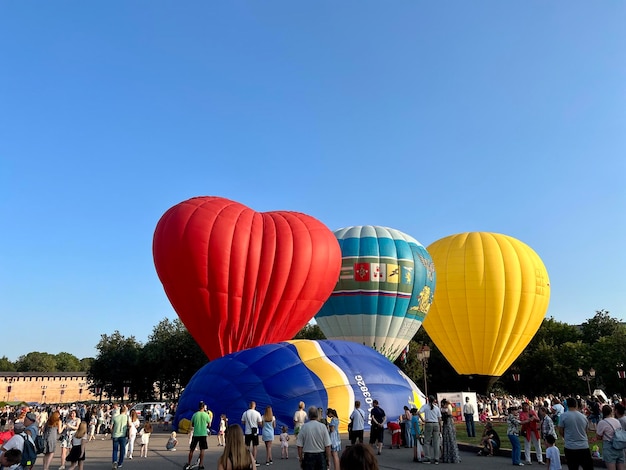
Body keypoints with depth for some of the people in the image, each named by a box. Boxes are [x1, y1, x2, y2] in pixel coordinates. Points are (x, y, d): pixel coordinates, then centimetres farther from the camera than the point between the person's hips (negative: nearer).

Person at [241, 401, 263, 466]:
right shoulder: (257, 413, -9)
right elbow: (260, 424, -9)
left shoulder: (245, 413, -2)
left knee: (246, 446, 10)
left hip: (247, 432, 2)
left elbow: (242, 422, 4)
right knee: (254, 446, 6)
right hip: (255, 432, -2)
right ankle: (254, 461, 7)